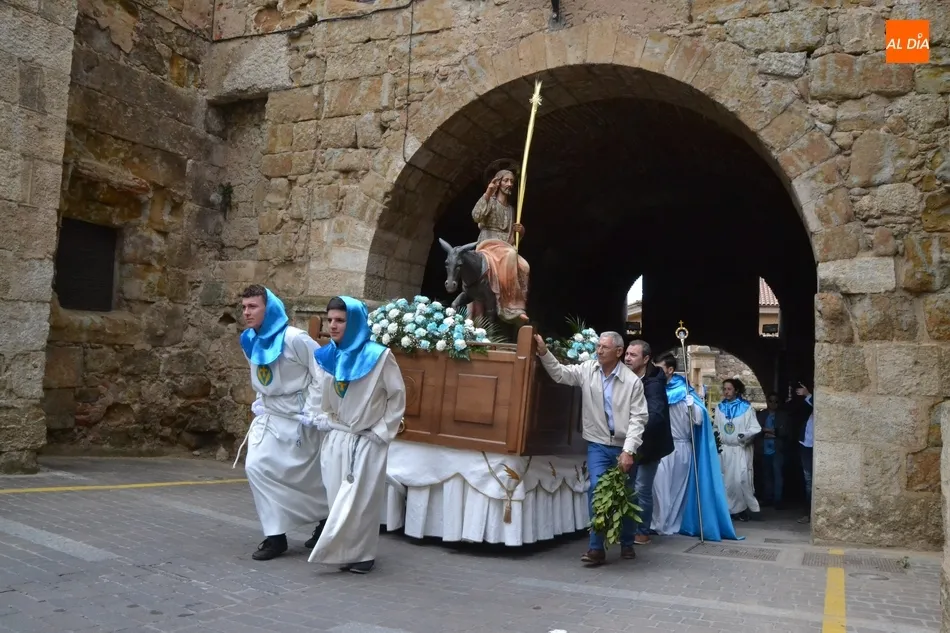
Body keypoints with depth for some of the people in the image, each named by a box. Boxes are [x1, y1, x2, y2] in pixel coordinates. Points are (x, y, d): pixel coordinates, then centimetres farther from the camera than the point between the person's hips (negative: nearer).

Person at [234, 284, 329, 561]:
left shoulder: (294, 338, -20)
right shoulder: (251, 342, 3)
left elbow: (323, 375, -18)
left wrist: (309, 414, -17)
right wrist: (259, 409, 9)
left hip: (298, 420, -7)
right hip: (270, 418, 7)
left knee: (306, 476, 0)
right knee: (256, 467, -2)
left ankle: (327, 518, 25)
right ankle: (275, 536, 9)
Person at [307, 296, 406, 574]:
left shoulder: (378, 356, -12)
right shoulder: (328, 356, 2)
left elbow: (398, 397, -6)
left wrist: (381, 432, -8)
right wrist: (324, 421, -1)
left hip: (367, 442, -4)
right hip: (336, 440, 5)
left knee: (362, 498, 0)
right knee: (339, 499, 8)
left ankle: (362, 554, 14)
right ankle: (343, 551, 21)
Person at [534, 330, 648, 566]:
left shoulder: (632, 381, -9)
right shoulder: (588, 370, -2)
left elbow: (638, 417, -11)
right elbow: (560, 373, -5)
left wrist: (628, 450, -17)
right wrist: (544, 352, -22)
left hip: (624, 447, -1)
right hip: (598, 444, 1)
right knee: (597, 491, -11)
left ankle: (627, 544, 30)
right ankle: (597, 548, -2)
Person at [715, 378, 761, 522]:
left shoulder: (746, 407, -2)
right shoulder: (720, 408, 9)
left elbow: (755, 428, -7)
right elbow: (716, 427, 14)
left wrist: (744, 435, -23)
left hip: (741, 449, -4)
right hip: (725, 449, 4)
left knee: (742, 479, -11)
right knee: (728, 480, 3)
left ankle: (752, 508, 2)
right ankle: (735, 509, 11)